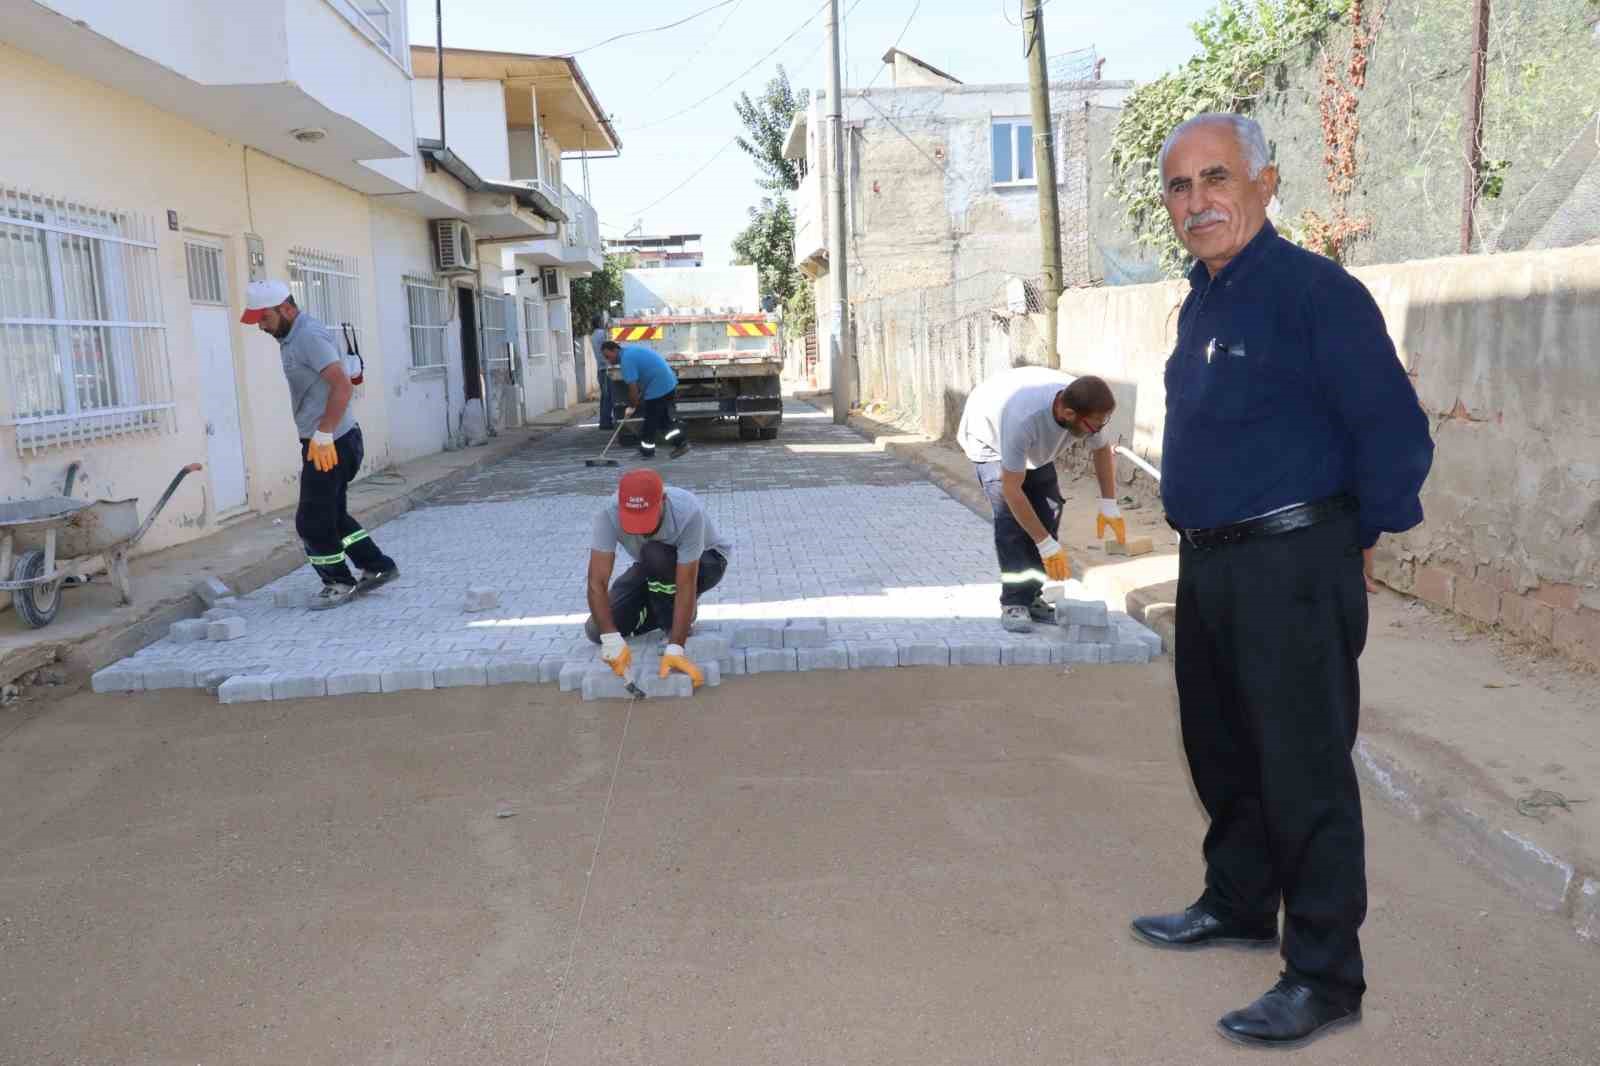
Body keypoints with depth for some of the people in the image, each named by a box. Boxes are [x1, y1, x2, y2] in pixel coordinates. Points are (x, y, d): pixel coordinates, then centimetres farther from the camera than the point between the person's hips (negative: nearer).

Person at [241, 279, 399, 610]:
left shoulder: (310, 336, -17)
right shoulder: (292, 337, 15)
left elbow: (343, 386, -26)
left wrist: (323, 435, -24)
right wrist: (319, 436, 17)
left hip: (329, 444, -10)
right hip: (323, 442, 10)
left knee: (312, 520, -1)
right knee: (333, 514, 16)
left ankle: (339, 583, 13)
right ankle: (378, 567, 23)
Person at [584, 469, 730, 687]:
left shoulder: (688, 512, -39)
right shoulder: (609, 514, -31)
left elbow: (686, 585, -38)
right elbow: (597, 582, -35)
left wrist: (675, 649, -44)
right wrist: (611, 639, -46)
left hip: (704, 561, -4)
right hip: (652, 570, 4)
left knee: (655, 555, -37)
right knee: (597, 630, -10)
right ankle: (668, 609, 11)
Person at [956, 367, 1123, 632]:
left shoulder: (1087, 407, -29)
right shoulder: (1024, 420, -47)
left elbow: (1102, 450, -6)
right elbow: (1011, 489, -38)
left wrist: (1109, 506, -11)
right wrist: (1046, 545, -35)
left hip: (1035, 446, 6)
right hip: (988, 438, -6)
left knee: (1049, 511, -5)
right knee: (1010, 518, -21)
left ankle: (1030, 598, 5)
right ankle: (1014, 603, -14)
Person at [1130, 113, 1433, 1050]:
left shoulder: (1315, 291, -15)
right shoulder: (1201, 302, 12)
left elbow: (1396, 435, -16)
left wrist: (1354, 538, -5)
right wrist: (1207, 538, 19)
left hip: (1289, 568, -9)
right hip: (1207, 564, 9)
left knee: (1304, 773, -1)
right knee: (1224, 752, 20)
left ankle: (1325, 980, 13)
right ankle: (1238, 908, 39)